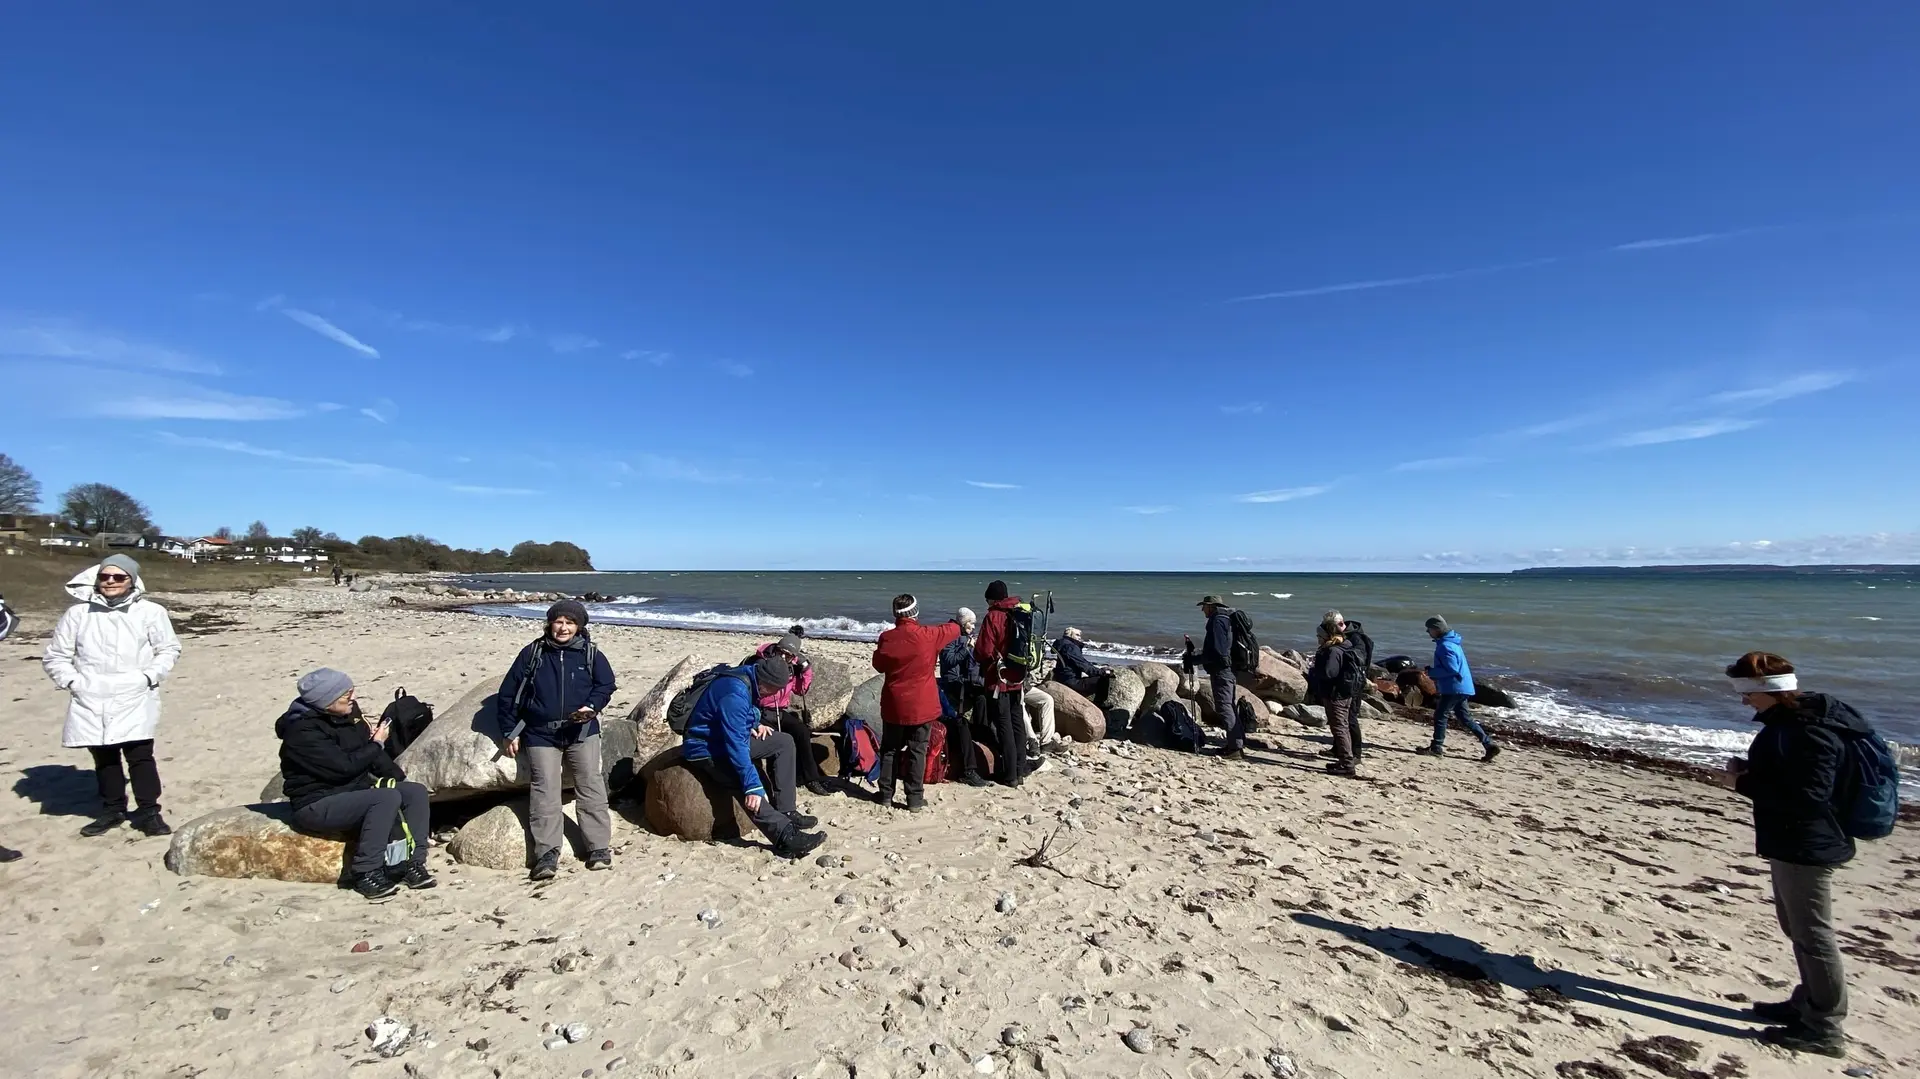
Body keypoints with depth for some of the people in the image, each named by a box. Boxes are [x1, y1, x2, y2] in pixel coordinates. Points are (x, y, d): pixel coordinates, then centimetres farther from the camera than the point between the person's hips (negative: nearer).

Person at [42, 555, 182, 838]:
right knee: (104, 759, 14)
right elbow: (55, 656, 12)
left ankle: (148, 811, 6)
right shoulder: (77, 613, 2)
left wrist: (149, 677, -7)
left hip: (135, 700, -3)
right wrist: (72, 682, -2)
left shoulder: (150, 612, -3)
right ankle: (112, 810, 27)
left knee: (140, 756, -3)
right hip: (91, 701, 3)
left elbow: (169, 649, 5)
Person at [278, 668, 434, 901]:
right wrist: (376, 744, -9)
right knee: (388, 798, -31)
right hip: (317, 805, -8)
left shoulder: (346, 715, 5)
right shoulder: (303, 731, -19)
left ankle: (413, 864, -10)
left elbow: (370, 753, 12)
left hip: (353, 790, 8)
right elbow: (344, 766, -23)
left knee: (416, 792, -9)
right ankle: (366, 875, -22)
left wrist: (395, 773, 0)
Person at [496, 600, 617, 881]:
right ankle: (547, 853, 1)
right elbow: (508, 693, 9)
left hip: (582, 732, 0)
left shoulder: (591, 654, 3)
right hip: (540, 734, 1)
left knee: (591, 787, -2)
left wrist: (591, 707, -16)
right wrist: (509, 731, 7)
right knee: (545, 791, -5)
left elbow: (606, 685, 5)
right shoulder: (532, 653, 4)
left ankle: (599, 847, 3)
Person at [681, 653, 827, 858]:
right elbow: (736, 744, -35)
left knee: (784, 742, 2)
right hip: (706, 750, -10)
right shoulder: (734, 693, -30)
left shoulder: (750, 679, -2)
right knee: (749, 788, -33)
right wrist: (753, 785, -38)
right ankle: (786, 837, -32)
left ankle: (785, 812, -1)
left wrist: (756, 725, 0)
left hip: (731, 739, 10)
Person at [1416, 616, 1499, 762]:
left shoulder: (1445, 646, -18)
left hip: (1454, 688, -10)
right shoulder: (1450, 642, 15)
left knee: (1440, 716, -4)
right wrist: (1433, 672, 14)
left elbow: (1452, 669, -24)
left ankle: (1436, 748, 0)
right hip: (1461, 687, 10)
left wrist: (1431, 672, -14)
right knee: (1465, 718, 14)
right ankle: (1489, 745, 16)